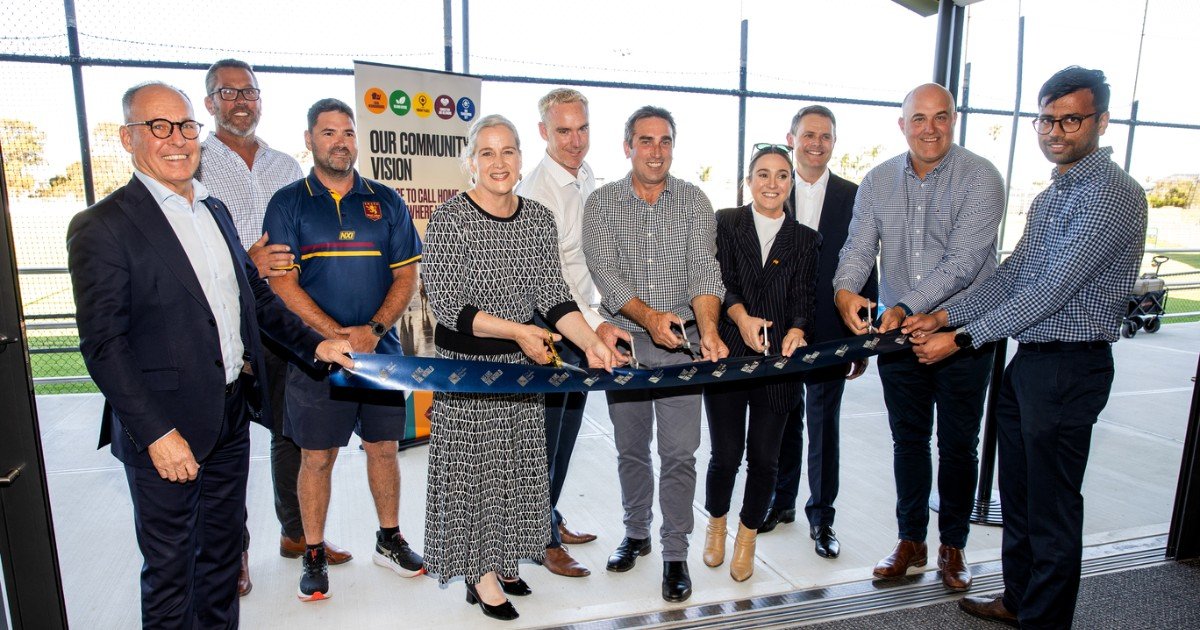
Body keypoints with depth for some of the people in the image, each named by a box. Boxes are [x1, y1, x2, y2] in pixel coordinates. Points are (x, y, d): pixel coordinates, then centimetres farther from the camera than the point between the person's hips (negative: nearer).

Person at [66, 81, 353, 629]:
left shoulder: (215, 211, 10)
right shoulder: (101, 227, -12)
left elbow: (257, 294, 17)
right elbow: (103, 345, -16)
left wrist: (314, 344, 7)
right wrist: (157, 434, -19)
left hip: (232, 416, 7)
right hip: (165, 429, -6)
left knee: (223, 548, 21)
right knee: (169, 566, 12)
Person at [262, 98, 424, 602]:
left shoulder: (386, 201, 7)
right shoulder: (288, 203, 1)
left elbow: (407, 275, 2)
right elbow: (283, 283, -6)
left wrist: (373, 330, -12)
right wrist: (337, 335, -16)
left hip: (381, 349, 2)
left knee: (384, 447, 11)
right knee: (317, 457, 7)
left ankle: (389, 540, 29)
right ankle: (314, 555, 24)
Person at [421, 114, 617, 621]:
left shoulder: (539, 218, 2)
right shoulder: (449, 221, -13)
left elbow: (554, 294, -1)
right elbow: (448, 305, -17)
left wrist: (591, 342, -15)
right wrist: (517, 331, -23)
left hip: (522, 362, 5)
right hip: (466, 366, -5)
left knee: (517, 465, 15)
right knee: (473, 466, 6)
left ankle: (499, 559, 36)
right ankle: (480, 576, 25)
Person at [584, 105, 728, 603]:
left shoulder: (693, 200, 1)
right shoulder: (601, 203, 0)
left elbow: (704, 268, -10)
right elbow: (605, 273, -9)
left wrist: (709, 329, -26)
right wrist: (649, 317, -24)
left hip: (682, 343, -1)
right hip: (625, 341, 1)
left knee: (679, 453, 0)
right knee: (631, 448, 14)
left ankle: (675, 555, 16)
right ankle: (636, 533, 34)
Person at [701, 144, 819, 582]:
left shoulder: (804, 239, 10)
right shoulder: (726, 223, 3)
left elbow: (803, 298, 1)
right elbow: (721, 281, -7)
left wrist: (796, 330, -19)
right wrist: (741, 317, -25)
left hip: (778, 364, 2)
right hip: (728, 357, -2)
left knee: (764, 457, 7)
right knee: (726, 454, 5)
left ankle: (747, 538, 30)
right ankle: (716, 523, 34)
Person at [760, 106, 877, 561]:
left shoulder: (853, 198, 1)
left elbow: (864, 271, 2)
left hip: (829, 334, 0)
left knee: (824, 427, 9)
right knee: (784, 422, 15)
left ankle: (821, 515, 26)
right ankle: (782, 502, 34)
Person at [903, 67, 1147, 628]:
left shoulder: (1113, 194, -15)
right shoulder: (1050, 196, 15)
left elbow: (1052, 290, -22)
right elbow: (1011, 275, 13)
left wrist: (963, 339, -22)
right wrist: (946, 316, 1)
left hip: (1069, 368, -9)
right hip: (1028, 360, 9)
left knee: (1052, 508, 4)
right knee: (1017, 494, 19)